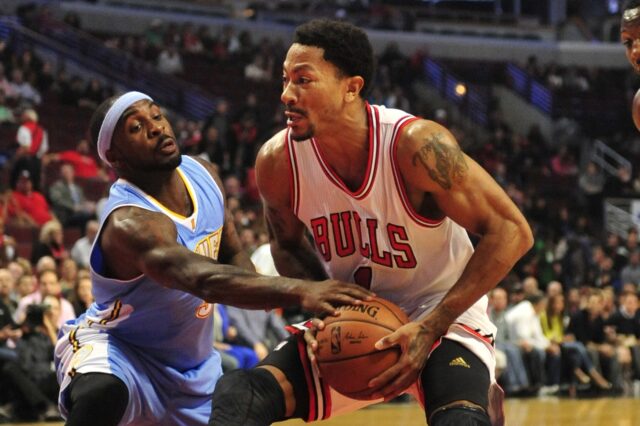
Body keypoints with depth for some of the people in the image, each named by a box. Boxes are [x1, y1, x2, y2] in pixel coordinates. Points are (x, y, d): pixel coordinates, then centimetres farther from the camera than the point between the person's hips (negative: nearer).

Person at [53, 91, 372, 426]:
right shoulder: (129, 222, -33)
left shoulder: (202, 175, -7)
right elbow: (203, 279, -50)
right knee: (101, 394, -38)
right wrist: (297, 291, -63)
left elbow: (232, 256, 7)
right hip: (116, 347, -8)